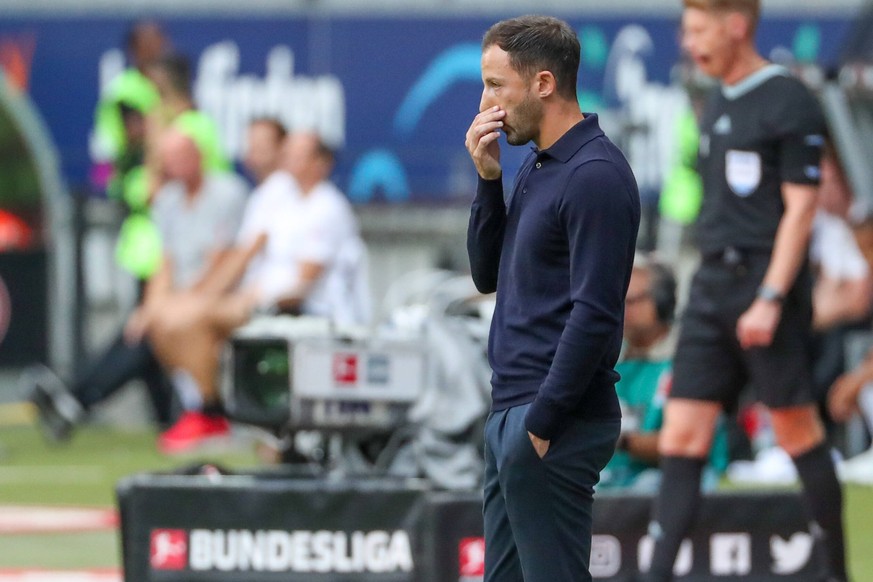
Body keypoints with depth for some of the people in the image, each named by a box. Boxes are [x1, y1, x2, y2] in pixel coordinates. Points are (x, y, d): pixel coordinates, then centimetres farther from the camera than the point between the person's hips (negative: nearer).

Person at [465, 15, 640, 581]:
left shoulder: (594, 175, -16)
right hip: (510, 411, 10)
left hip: (555, 422, -10)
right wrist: (488, 179, 4)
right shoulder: (537, 167, 14)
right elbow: (488, 275, 17)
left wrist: (542, 422, -19)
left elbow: (595, 313, -21)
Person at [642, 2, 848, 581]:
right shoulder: (718, 105, 15)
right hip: (711, 285, 8)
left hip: (765, 283, -8)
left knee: (798, 431, -1)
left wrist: (770, 299, -19)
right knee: (682, 436, 0)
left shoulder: (790, 102, -9)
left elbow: (799, 209, -13)